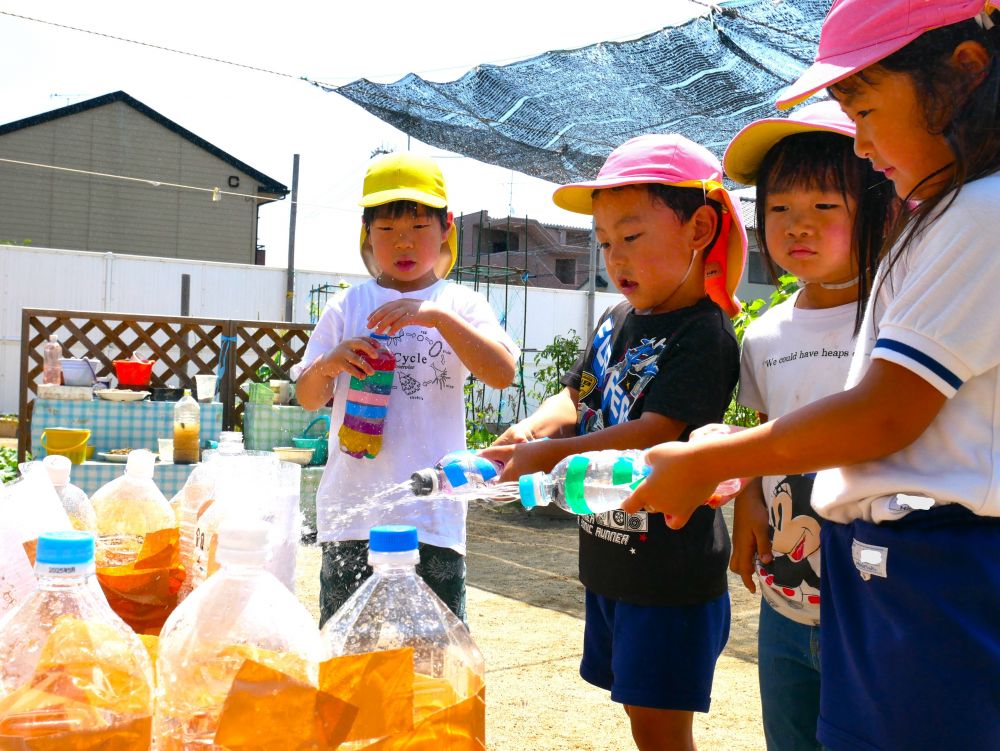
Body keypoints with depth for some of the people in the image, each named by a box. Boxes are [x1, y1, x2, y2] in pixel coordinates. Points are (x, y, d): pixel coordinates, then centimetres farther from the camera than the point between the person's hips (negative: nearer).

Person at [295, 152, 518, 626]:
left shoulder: (461, 306, 4)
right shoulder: (346, 307, 8)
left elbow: (503, 374, -12)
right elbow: (308, 398, 10)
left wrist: (439, 316, -23)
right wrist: (329, 363, -12)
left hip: (431, 511, -2)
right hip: (352, 510, 2)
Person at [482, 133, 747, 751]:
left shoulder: (704, 334, -17)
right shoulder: (617, 320, 9)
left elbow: (654, 434, -25)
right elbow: (578, 395, 14)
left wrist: (548, 455, -30)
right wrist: (534, 427, -9)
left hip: (671, 570, -8)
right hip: (610, 559, 8)